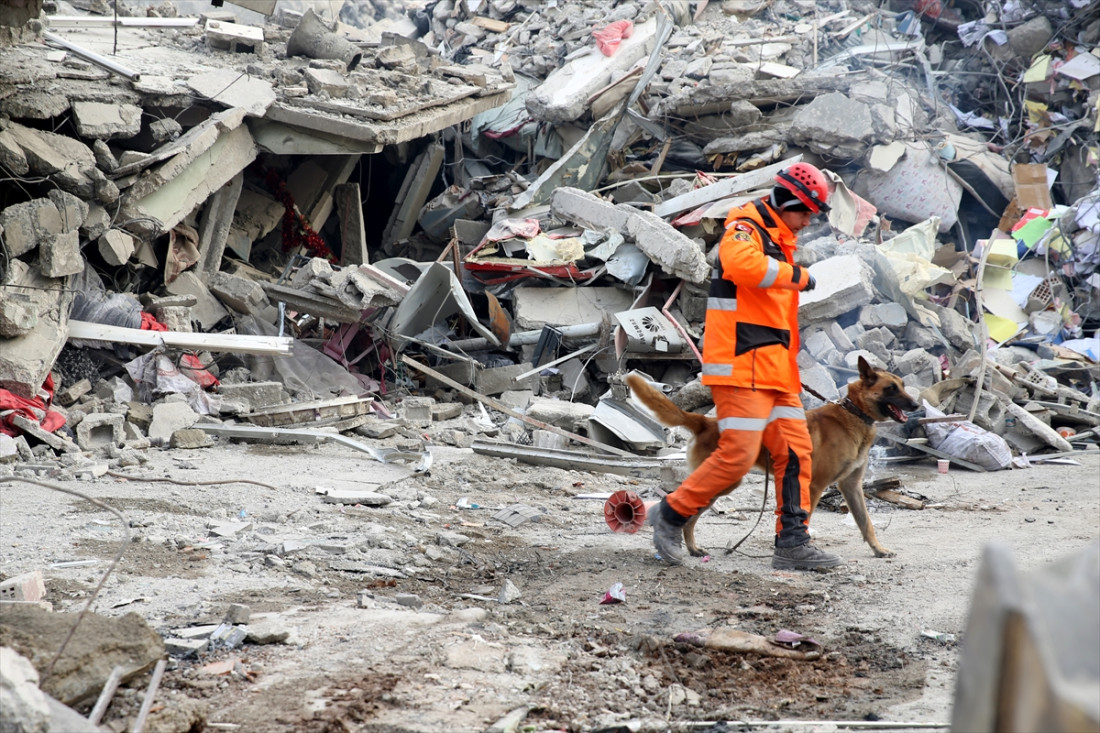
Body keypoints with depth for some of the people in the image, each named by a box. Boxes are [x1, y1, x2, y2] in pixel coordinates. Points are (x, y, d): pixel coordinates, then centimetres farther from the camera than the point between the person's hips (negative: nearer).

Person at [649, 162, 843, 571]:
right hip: (740, 367, -10)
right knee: (738, 455, -12)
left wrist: (789, 367, 28)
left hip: (774, 370, 10)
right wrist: (796, 274, -21)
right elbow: (741, 264, -34)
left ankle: (792, 543, 5)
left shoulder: (780, 241, 23)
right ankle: (671, 514, 3)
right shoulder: (745, 227, -9)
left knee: (795, 450, 3)